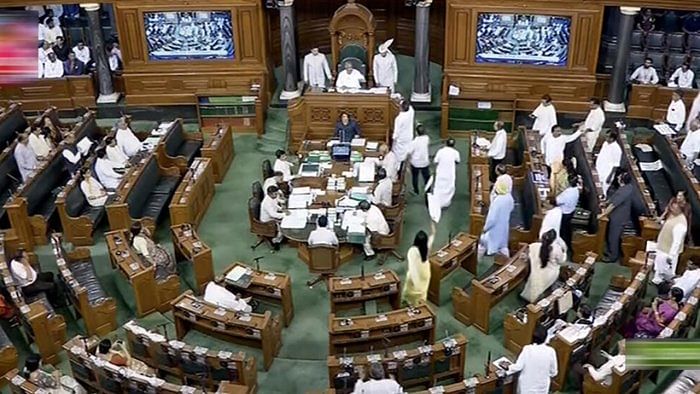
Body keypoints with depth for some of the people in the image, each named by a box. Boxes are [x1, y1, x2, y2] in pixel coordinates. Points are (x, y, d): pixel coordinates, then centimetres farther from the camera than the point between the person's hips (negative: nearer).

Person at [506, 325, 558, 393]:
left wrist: (508, 368, 3)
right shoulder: (550, 351, -19)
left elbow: (518, 366, -17)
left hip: (526, 385, 0)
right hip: (541, 386, 1)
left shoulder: (527, 349, -21)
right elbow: (553, 372, -9)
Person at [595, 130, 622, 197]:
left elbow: (616, 165, -19)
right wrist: (596, 165, 17)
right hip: (598, 170, 8)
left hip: (606, 173, -8)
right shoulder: (605, 143, 2)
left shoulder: (617, 149, -22)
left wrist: (609, 177, -18)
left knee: (603, 191, 2)